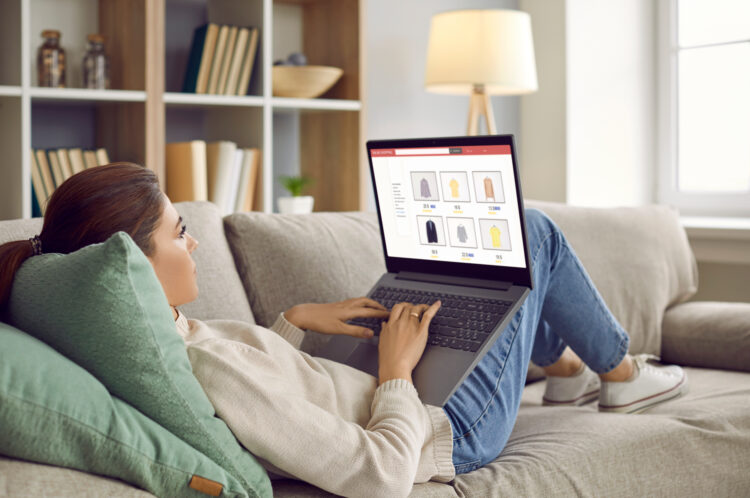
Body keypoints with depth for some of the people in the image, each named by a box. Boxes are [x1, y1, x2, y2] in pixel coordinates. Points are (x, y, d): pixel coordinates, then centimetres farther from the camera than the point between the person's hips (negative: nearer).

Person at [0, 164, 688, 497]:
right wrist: (397, 371, -22)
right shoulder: (213, 373, -40)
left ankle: (564, 367, 40)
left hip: (396, 402, 8)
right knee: (533, 230, 4)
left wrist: (297, 319, -4)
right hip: (446, 432, -8)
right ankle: (621, 373, 28)